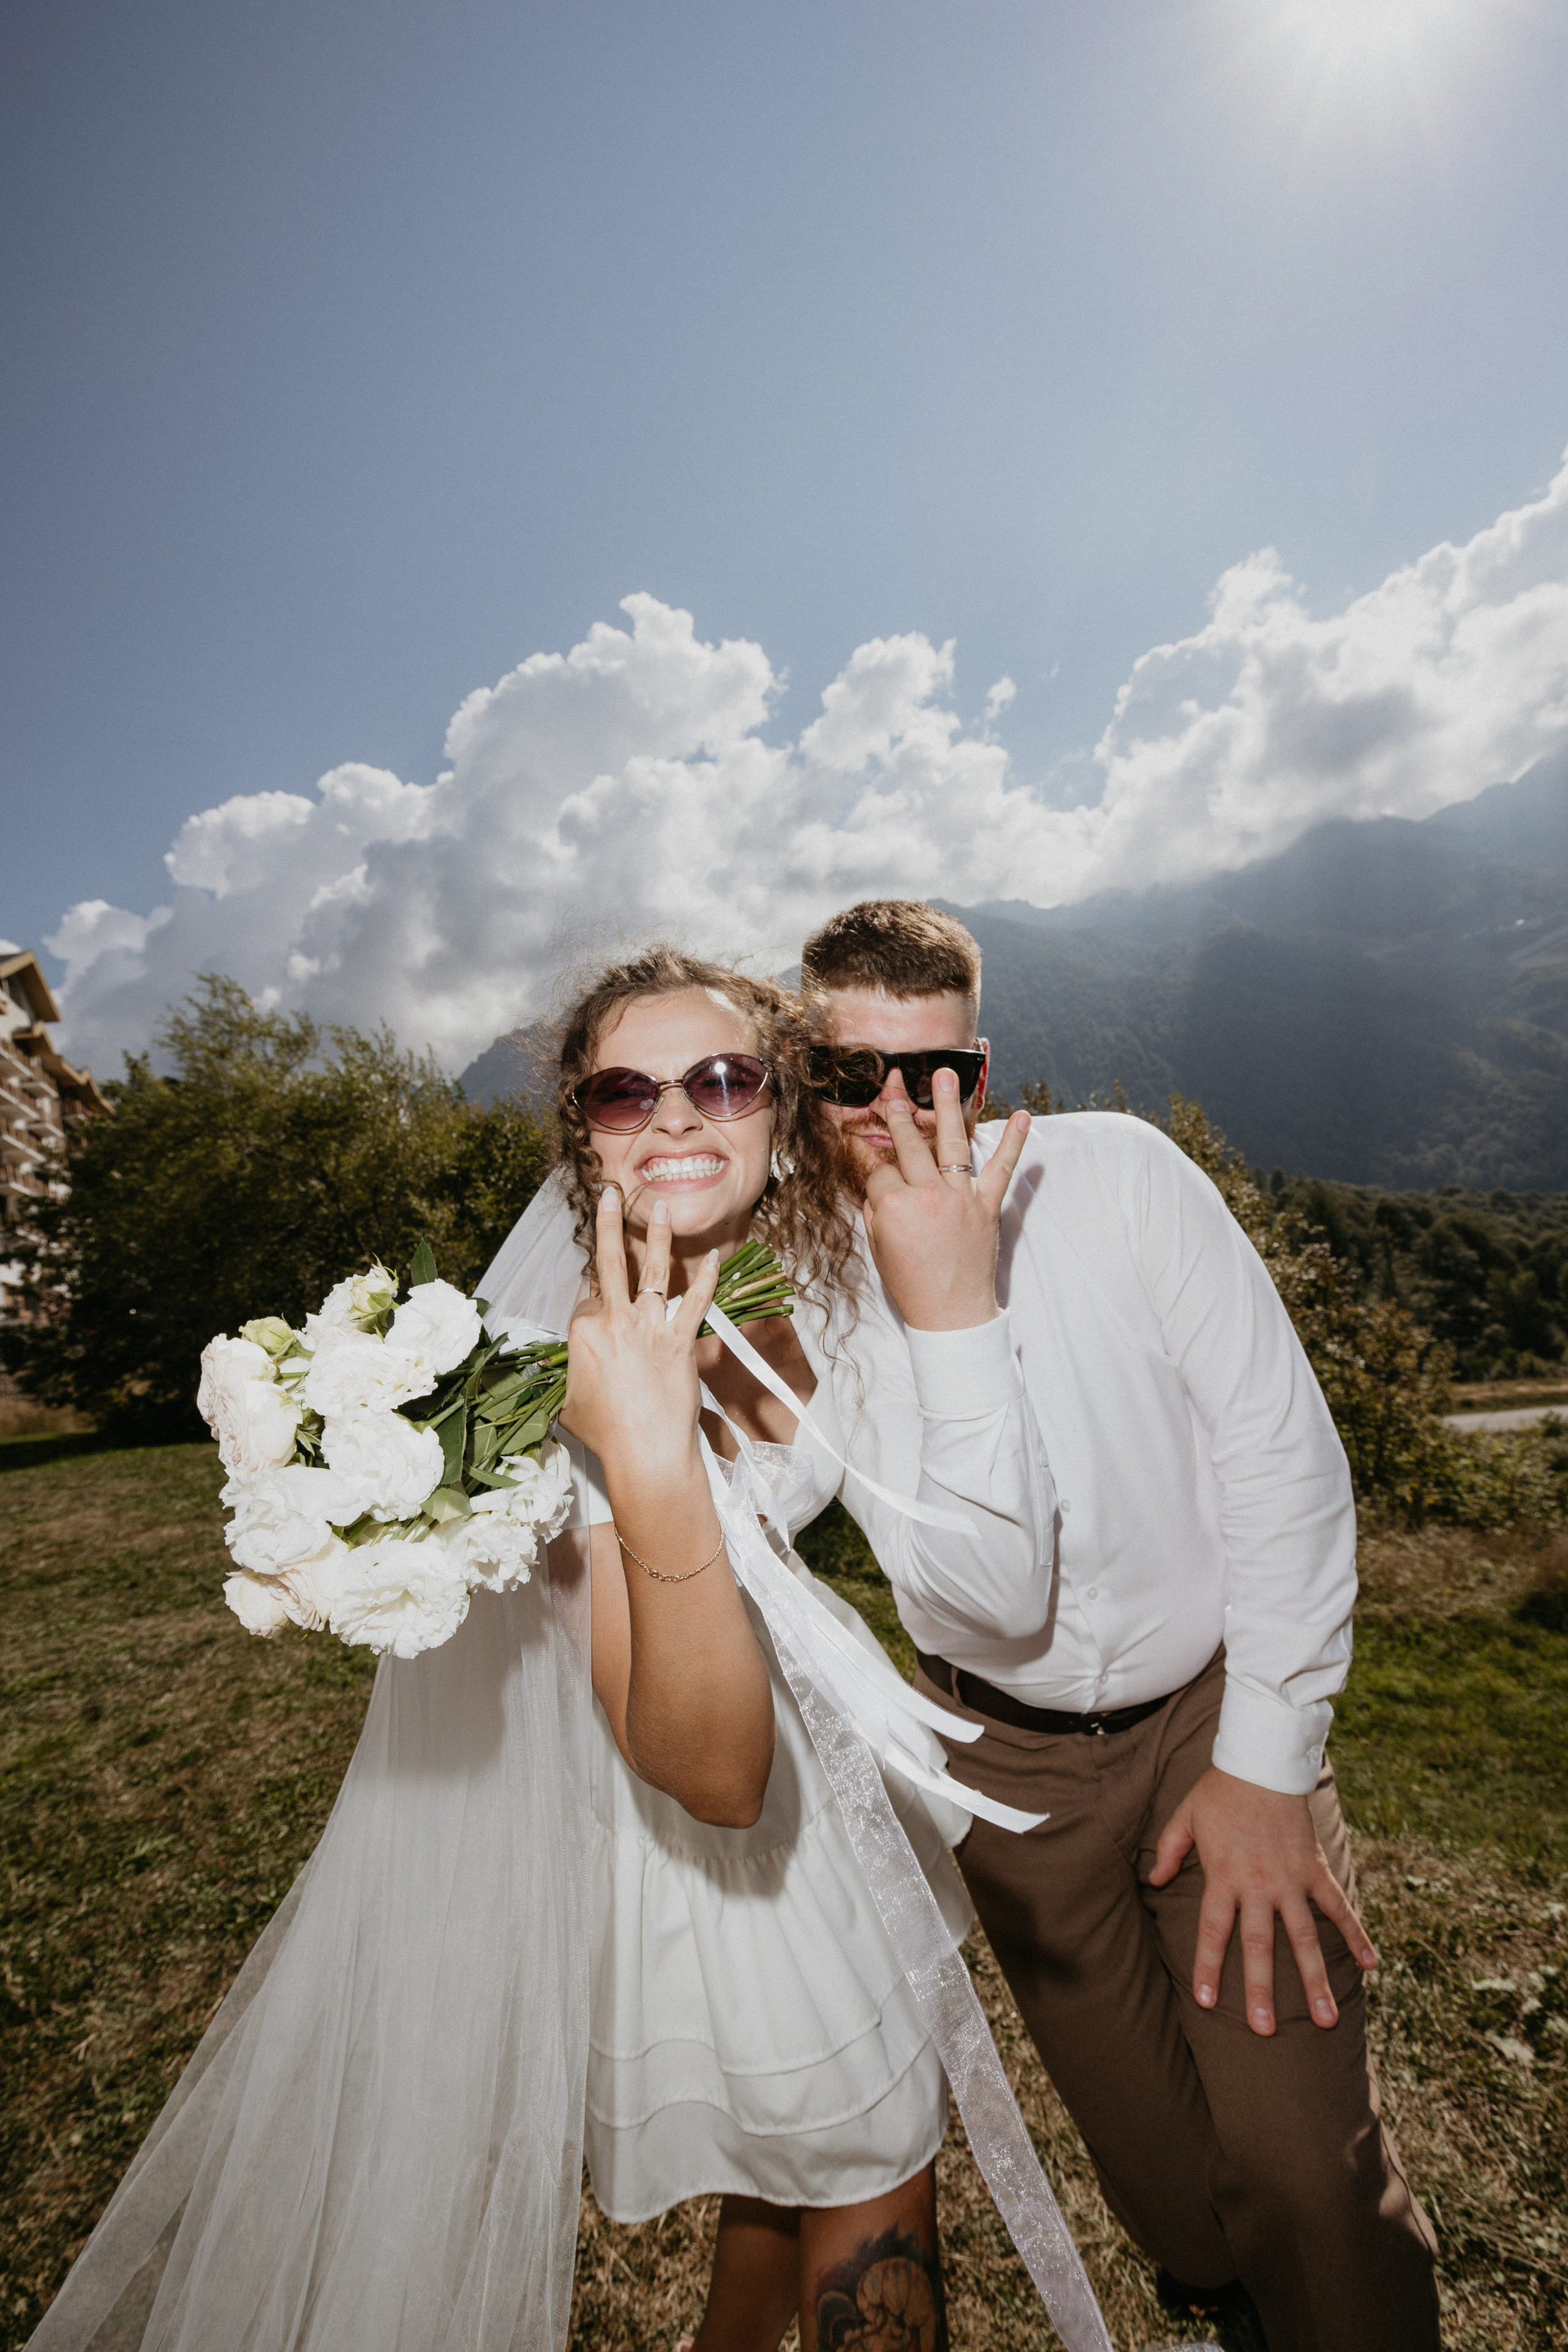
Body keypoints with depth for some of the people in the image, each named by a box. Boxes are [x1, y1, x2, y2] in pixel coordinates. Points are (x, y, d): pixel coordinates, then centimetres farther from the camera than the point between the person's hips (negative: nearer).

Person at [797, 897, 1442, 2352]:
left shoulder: (1115, 1173, -17)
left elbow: (1279, 1445, -13)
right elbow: (992, 1602, -25)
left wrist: (1264, 1753, -11)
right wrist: (954, 1309, -37)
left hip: (1213, 1708, 0)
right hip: (1011, 1757, 1)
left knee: (1304, 2164, -5)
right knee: (1150, 2156, 17)